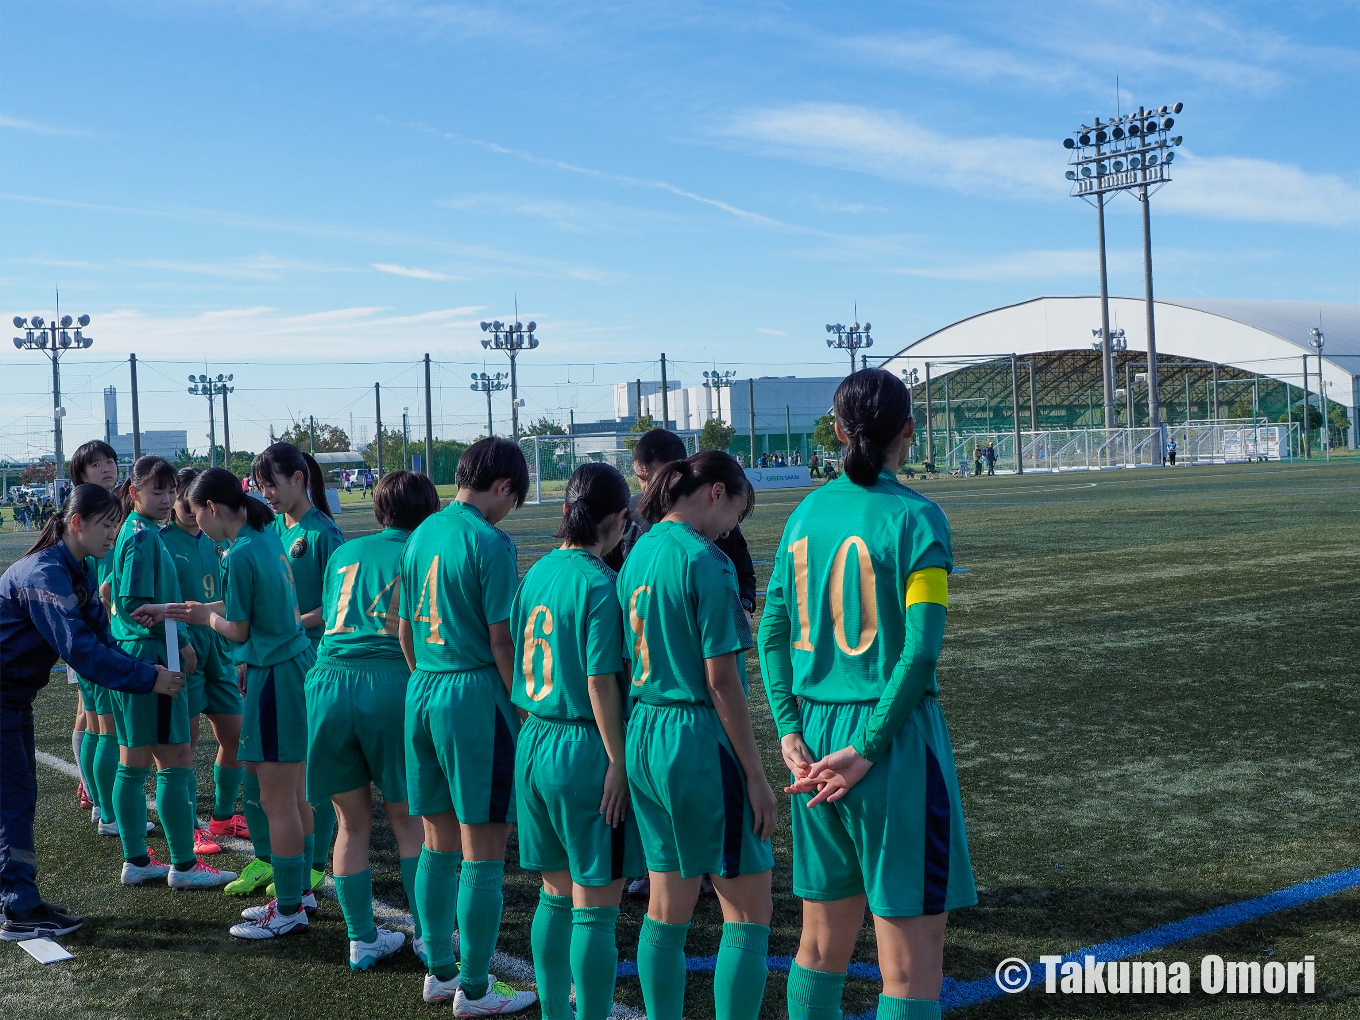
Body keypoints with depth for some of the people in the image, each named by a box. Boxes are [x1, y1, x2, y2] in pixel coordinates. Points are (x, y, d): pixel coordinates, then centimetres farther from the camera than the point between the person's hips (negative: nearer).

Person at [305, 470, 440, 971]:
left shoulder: (344, 553, 20)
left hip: (328, 682, 3)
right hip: (390, 684, -3)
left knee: (352, 822, 14)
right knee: (407, 818, 13)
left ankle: (362, 939, 20)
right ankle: (426, 932, 15)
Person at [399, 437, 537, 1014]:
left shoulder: (421, 535, 10)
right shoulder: (489, 541, -13)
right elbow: (501, 641, -14)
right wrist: (525, 711, -6)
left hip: (422, 692, 8)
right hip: (475, 694, -8)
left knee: (438, 846, 17)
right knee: (483, 854, 2)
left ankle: (440, 972, 27)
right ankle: (475, 989, 9)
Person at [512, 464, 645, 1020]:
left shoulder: (536, 573, 7)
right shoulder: (599, 583, -15)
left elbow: (522, 661, 12)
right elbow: (600, 683, -17)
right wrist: (618, 760, -13)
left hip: (533, 744, 8)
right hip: (585, 749, -8)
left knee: (555, 898, 19)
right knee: (595, 911, 1)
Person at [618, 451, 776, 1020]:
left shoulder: (639, 553, 10)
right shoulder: (704, 561, -14)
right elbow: (721, 680, -16)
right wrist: (756, 775, -11)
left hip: (644, 736, 8)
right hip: (699, 739, -8)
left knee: (667, 909, 15)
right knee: (748, 913, 2)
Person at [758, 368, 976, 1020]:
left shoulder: (806, 513, 7)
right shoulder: (916, 518, -9)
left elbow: (773, 633, 6)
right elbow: (921, 648, -17)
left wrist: (791, 734, 1)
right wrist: (868, 750, -13)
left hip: (817, 739, 6)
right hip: (895, 737, -6)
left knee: (823, 943, 18)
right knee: (910, 967, 1)